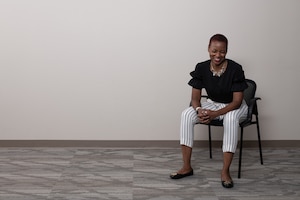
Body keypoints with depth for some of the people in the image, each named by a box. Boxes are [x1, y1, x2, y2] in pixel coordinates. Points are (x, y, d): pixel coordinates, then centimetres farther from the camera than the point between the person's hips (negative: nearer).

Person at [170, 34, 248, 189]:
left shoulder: (235, 69, -23)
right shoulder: (201, 68, -13)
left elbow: (237, 101, -23)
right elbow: (195, 97, -10)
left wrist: (214, 114, -34)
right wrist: (199, 110, -34)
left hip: (234, 107, -3)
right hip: (213, 104, 4)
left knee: (231, 118, -39)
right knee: (186, 114, -22)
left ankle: (225, 171, -31)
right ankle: (187, 167, -19)